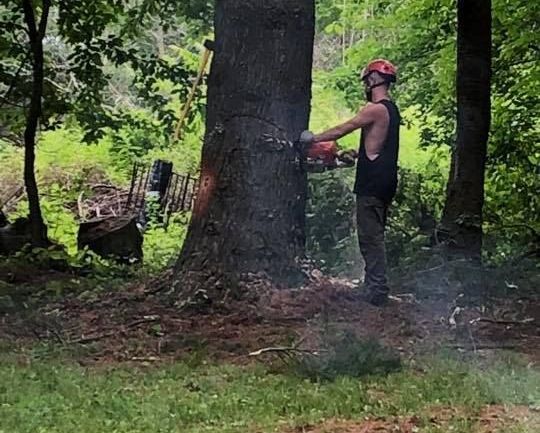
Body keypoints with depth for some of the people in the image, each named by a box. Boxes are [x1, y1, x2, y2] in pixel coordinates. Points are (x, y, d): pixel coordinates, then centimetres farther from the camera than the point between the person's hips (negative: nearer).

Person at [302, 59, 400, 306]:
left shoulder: (376, 109, -14)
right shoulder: (391, 109, 15)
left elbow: (342, 130, -9)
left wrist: (313, 138, 2)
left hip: (372, 183, -10)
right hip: (385, 181, 10)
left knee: (370, 237, -7)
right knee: (375, 236, 14)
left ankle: (377, 292, -7)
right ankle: (375, 287, 18)